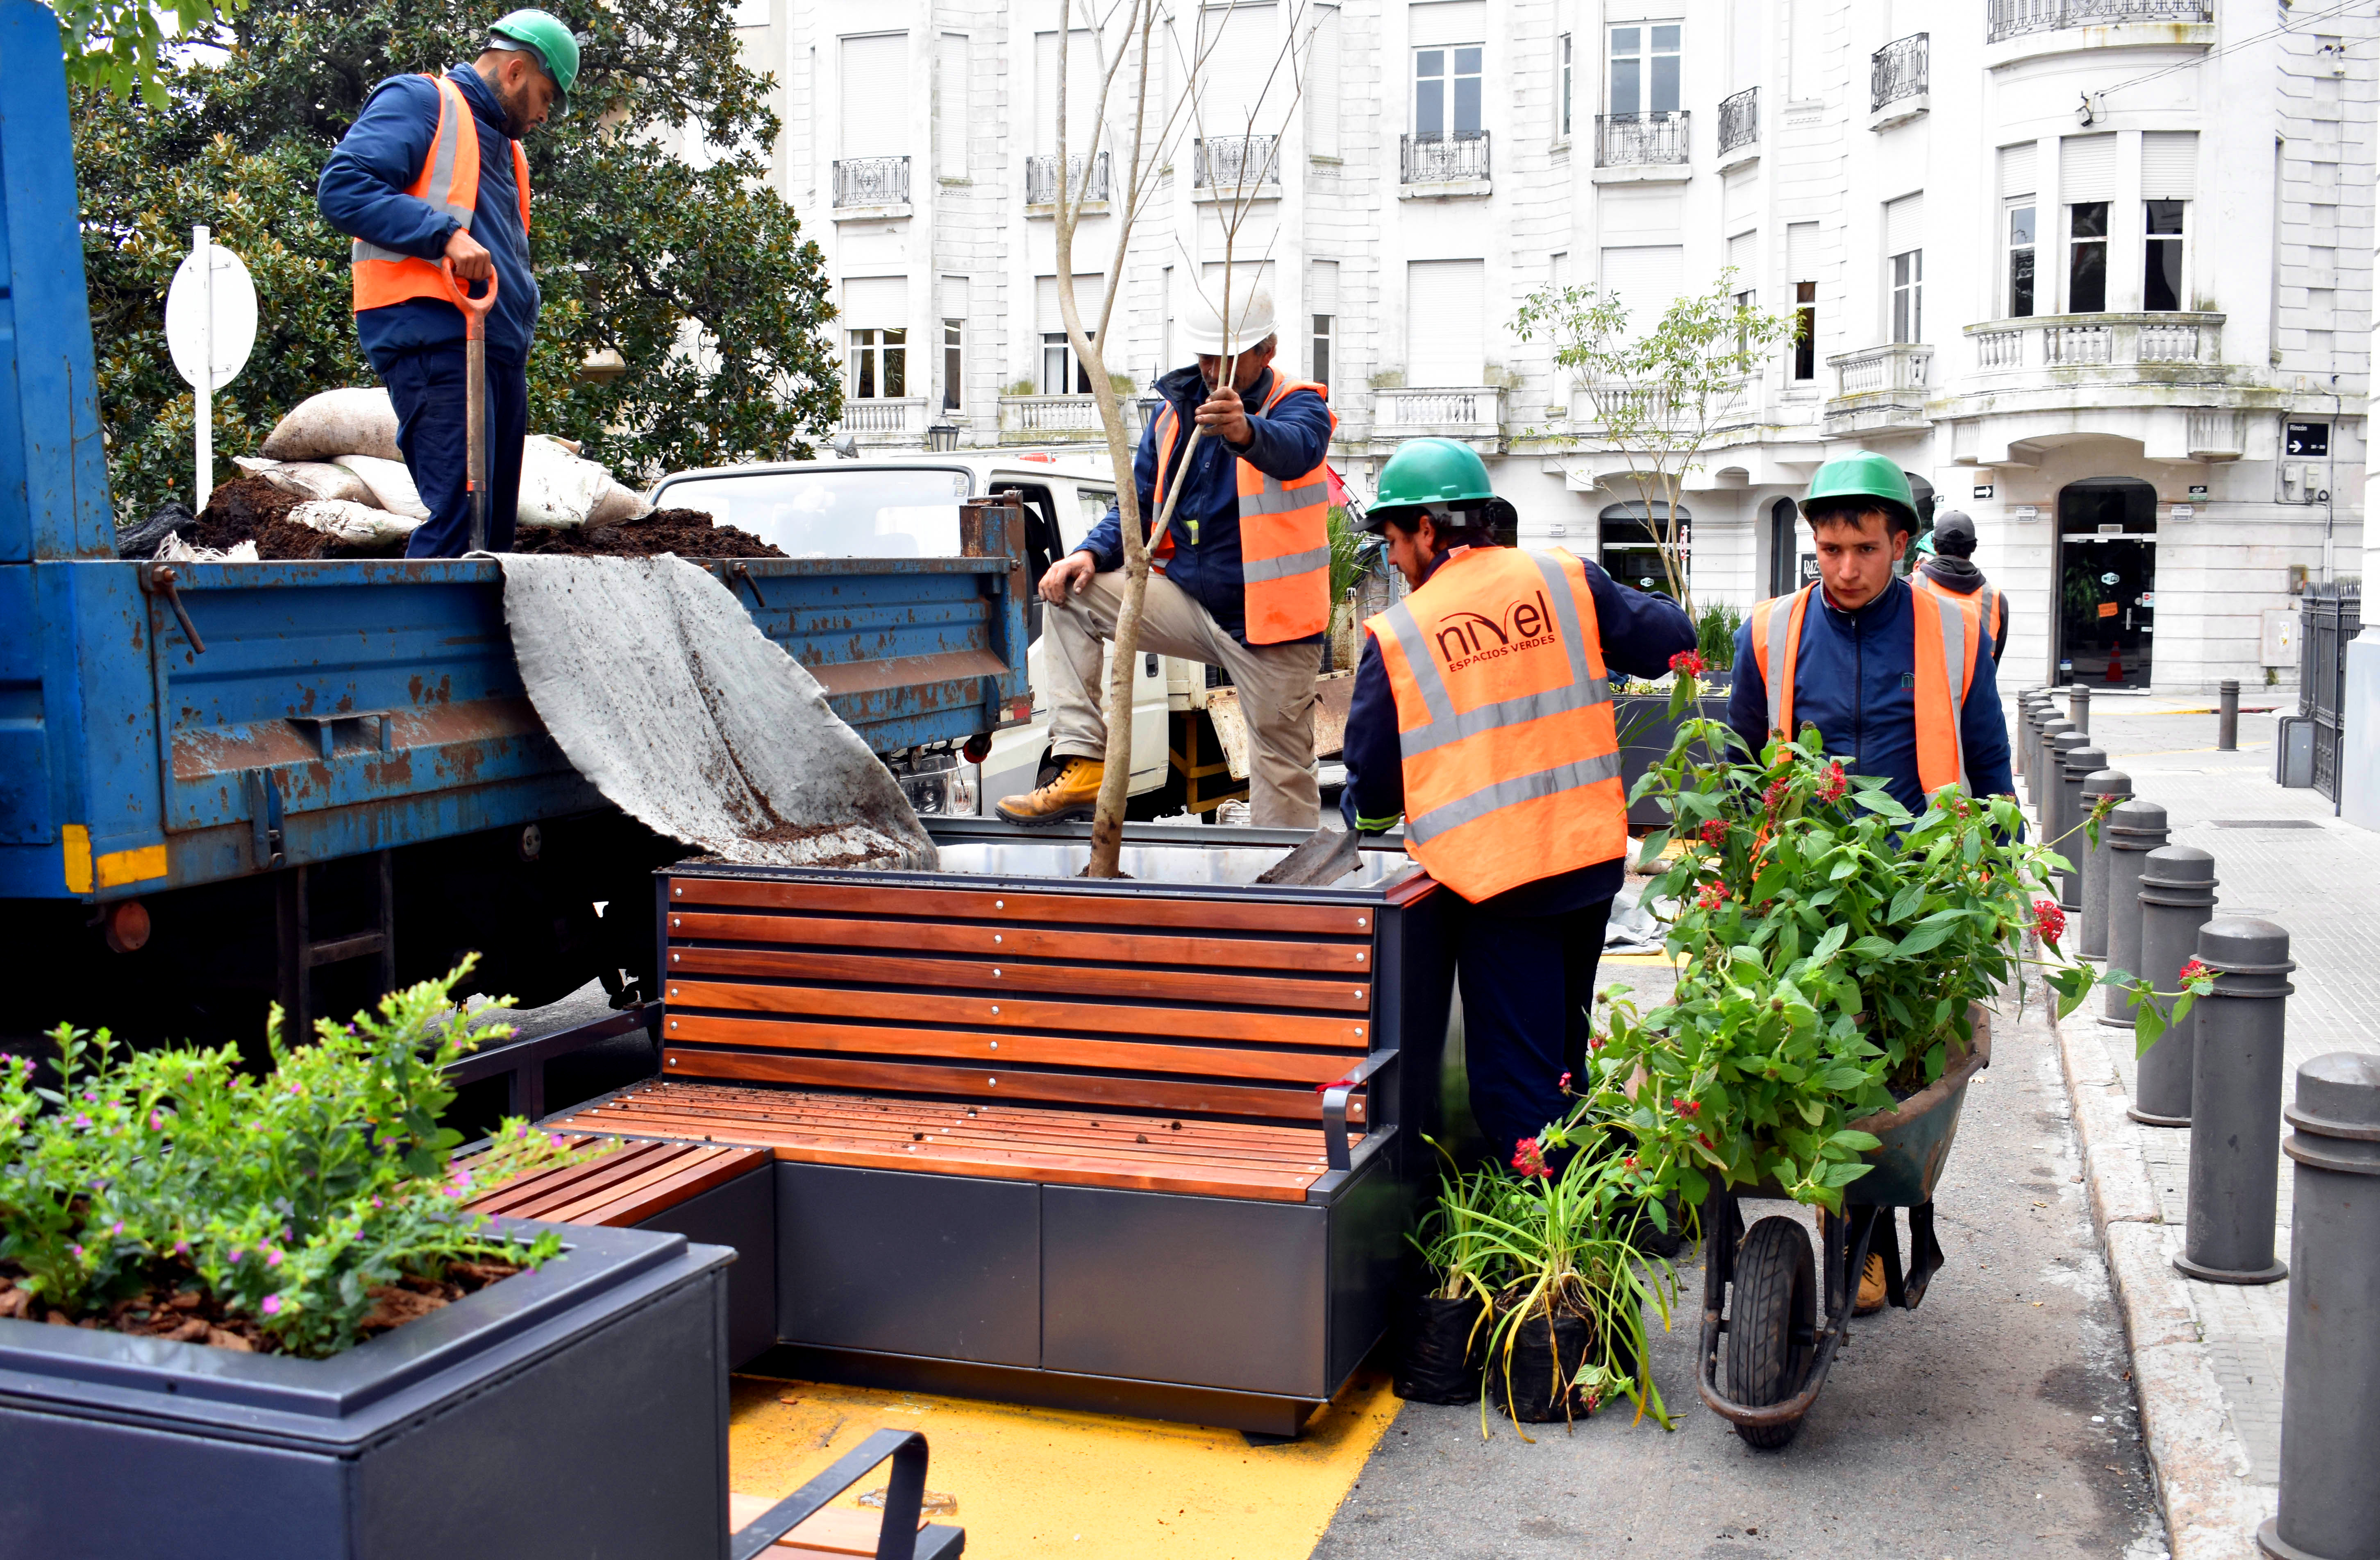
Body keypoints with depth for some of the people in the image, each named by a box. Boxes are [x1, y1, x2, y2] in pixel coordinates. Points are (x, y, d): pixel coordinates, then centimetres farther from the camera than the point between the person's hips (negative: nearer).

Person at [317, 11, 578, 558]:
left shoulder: (503, 144, 29)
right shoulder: (419, 102, 1)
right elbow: (342, 188, -12)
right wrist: (444, 234, -20)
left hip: (499, 352, 9)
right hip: (435, 342, -9)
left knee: (495, 522, 7)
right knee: (460, 511, -18)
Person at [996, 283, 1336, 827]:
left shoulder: (1300, 407, -9)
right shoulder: (1174, 412, 7)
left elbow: (1293, 450, -35)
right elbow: (1138, 506, 12)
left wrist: (1246, 432, -59)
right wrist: (1093, 553, -10)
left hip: (1268, 624, -5)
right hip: (1189, 602, 5)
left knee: (1283, 773, -4)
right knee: (1070, 595, -9)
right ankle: (1082, 765, -15)